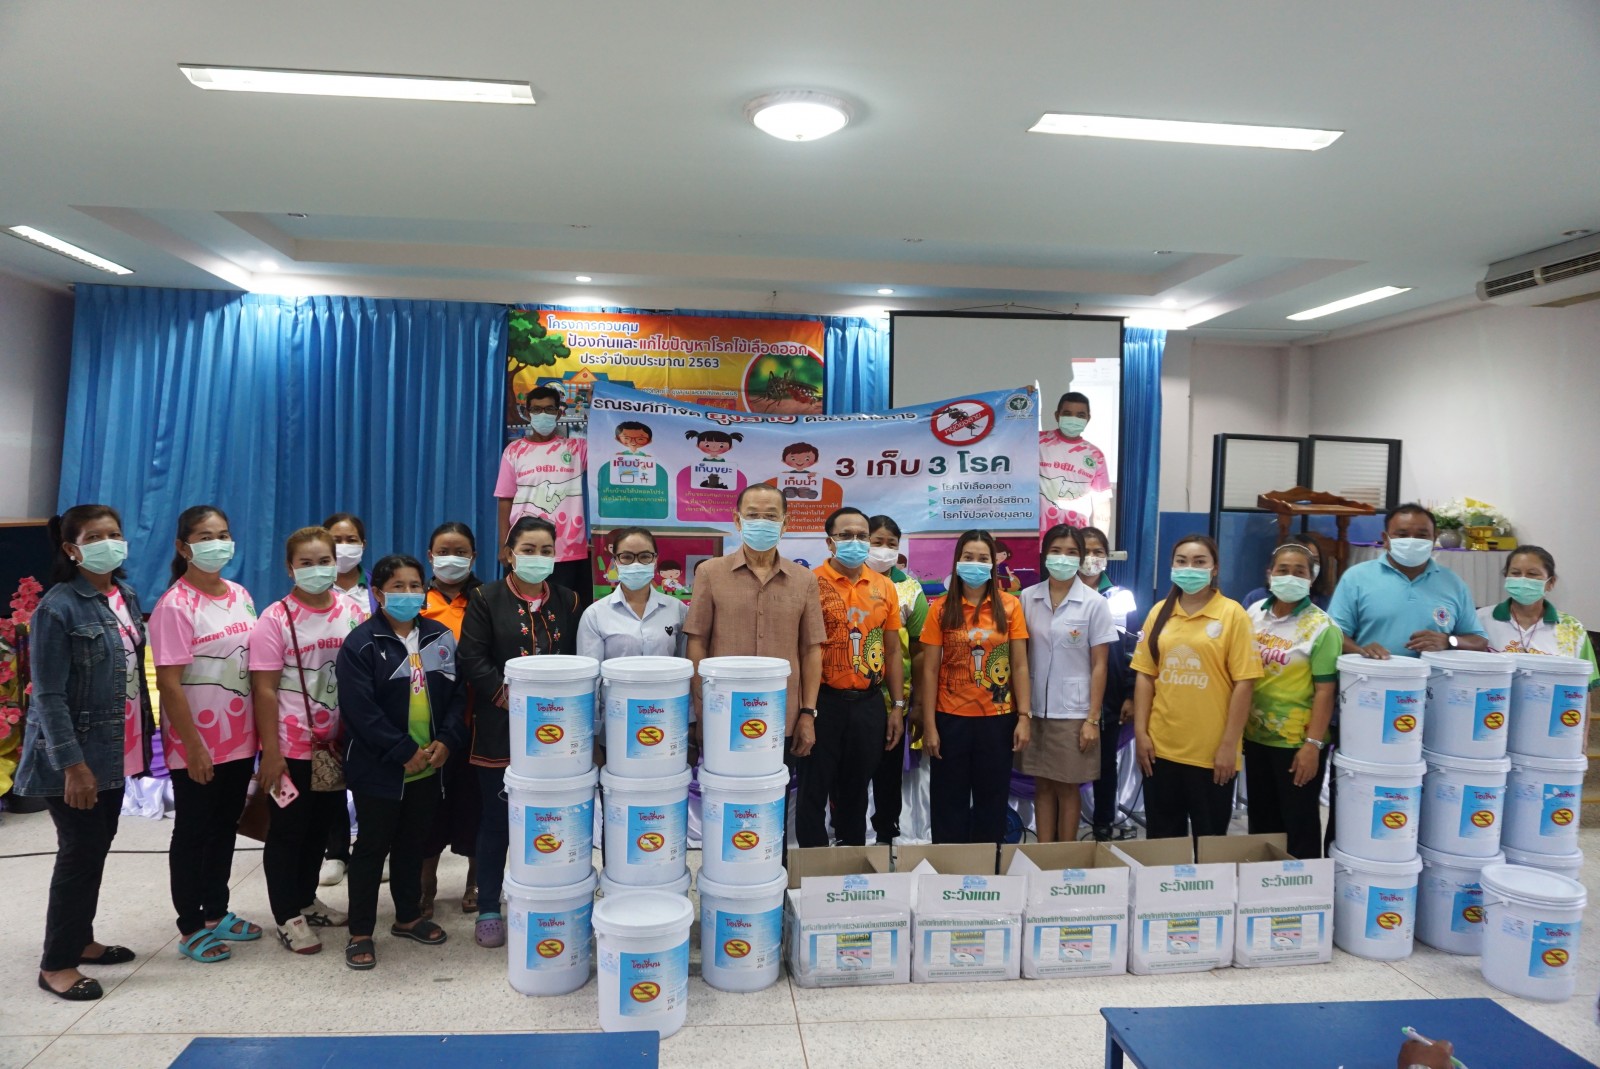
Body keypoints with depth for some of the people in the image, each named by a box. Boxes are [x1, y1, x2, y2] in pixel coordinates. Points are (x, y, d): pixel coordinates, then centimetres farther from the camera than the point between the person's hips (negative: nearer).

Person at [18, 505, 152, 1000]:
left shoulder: (126, 596, 5)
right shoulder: (58, 608, -17)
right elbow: (49, 695, -18)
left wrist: (144, 734, 9)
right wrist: (72, 764, -19)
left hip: (116, 752, 7)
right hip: (75, 756, -7)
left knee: (97, 848, 17)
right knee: (80, 853, 1)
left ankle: (80, 939, 34)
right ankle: (56, 964, 16)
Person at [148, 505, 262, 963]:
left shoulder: (240, 595, 6)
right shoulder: (175, 606, -15)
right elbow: (168, 682, -17)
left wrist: (261, 728, 9)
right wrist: (193, 745, -18)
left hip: (239, 737, 6)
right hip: (197, 742, -6)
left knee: (225, 825, 17)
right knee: (193, 831, 7)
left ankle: (217, 912, 32)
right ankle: (191, 929, 20)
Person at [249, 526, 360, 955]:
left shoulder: (353, 612, 1)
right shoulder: (276, 619, -11)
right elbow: (264, 689, -12)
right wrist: (270, 752, -14)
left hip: (336, 743, 5)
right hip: (291, 746, -4)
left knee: (321, 826, 17)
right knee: (288, 830, 8)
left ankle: (306, 900, 35)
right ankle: (287, 916, 21)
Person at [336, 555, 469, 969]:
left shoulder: (440, 637, 4)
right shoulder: (361, 644, -11)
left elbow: (457, 694, 4)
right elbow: (361, 710, -18)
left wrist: (446, 741, -10)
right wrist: (404, 753, -19)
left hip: (428, 764, 5)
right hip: (378, 768, -5)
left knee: (413, 843, 18)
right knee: (372, 847, 6)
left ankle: (408, 916, 34)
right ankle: (360, 932, 19)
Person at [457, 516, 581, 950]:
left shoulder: (568, 601, 10)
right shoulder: (485, 599, 0)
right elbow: (473, 659, -8)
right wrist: (508, 697, -18)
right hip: (500, 729, -2)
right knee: (497, 820, 6)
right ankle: (488, 910, 18)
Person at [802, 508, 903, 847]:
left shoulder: (884, 587, 7)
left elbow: (892, 649, 12)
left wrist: (897, 706, 9)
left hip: (869, 702, 4)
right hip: (825, 701, -4)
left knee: (857, 791, 17)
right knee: (815, 791, 4)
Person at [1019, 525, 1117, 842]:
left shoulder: (1094, 603, -5)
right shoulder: (1028, 598, 2)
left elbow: (1099, 665, -4)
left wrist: (1093, 719, -7)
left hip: (1072, 711, -2)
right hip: (1035, 708, 3)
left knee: (1067, 787, 7)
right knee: (1042, 786, 11)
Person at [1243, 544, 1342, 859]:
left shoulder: (1321, 627, -11)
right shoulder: (1254, 613, 4)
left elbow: (1324, 691, -14)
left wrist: (1312, 744, -18)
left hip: (1296, 741, -5)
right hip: (1255, 735, 5)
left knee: (1299, 824, 7)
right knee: (1261, 820, 17)